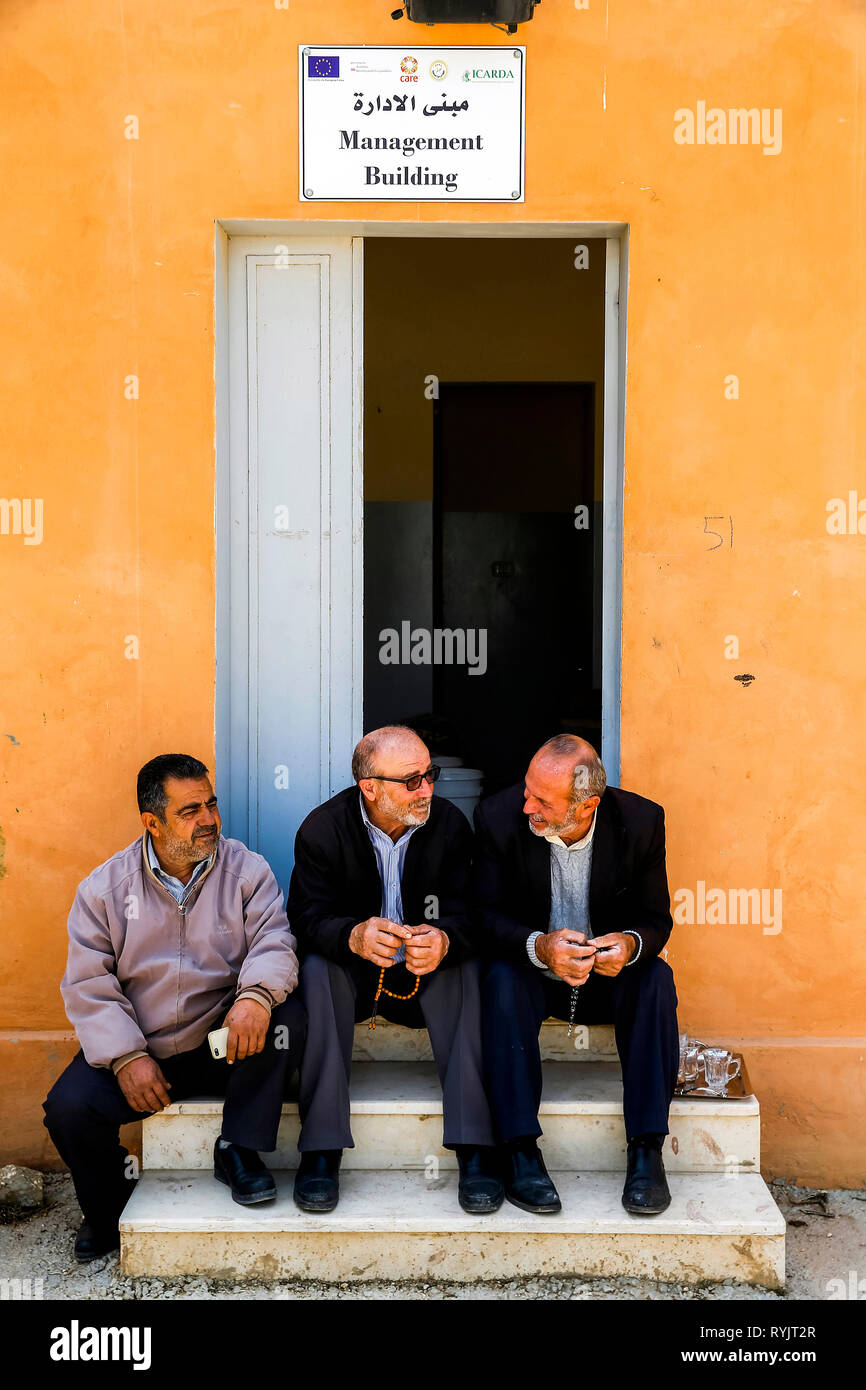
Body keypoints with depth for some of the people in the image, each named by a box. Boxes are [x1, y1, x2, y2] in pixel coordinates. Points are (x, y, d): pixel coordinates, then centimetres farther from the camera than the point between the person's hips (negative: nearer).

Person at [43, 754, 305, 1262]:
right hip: (138, 1049, 1)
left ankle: (237, 1149, -9)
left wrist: (256, 994, -34)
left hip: (226, 1044, 0)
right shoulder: (105, 887, 0)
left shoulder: (246, 870, 0)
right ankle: (111, 1209, 9)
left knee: (289, 1018, -28)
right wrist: (126, 1056, -16)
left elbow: (274, 939, -11)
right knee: (68, 1107, -23)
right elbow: (88, 983, -3)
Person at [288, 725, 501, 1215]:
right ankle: (321, 1150, -30)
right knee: (318, 967, -32)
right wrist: (354, 936, -43)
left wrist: (444, 941, -41)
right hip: (351, 975, 0)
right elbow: (309, 918, -19)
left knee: (466, 970, -30)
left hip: (427, 977, 1)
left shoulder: (450, 824, -8)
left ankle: (475, 1149, -31)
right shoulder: (323, 829, -11)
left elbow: (467, 915, -15)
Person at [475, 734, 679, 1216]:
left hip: (609, 974, 1)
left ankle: (647, 1150, -22)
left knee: (657, 980, -28)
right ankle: (521, 1152, -28)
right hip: (532, 967, -1)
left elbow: (656, 919, -6)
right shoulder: (500, 817, -17)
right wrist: (538, 946, -34)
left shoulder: (642, 821, -14)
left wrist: (631, 943, -31)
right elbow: (487, 915, -13)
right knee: (503, 979, -32)